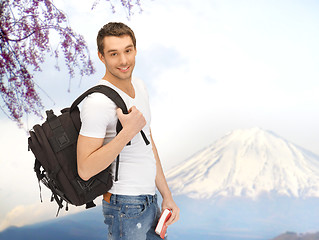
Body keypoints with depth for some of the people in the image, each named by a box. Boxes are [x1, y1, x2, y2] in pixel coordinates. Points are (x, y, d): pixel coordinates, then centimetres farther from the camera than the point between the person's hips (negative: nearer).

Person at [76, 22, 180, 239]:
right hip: (126, 209, -8)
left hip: (149, 203, 8)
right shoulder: (97, 102, -21)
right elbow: (85, 170, -24)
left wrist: (167, 195, 14)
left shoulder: (138, 86, 7)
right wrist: (128, 132, -29)